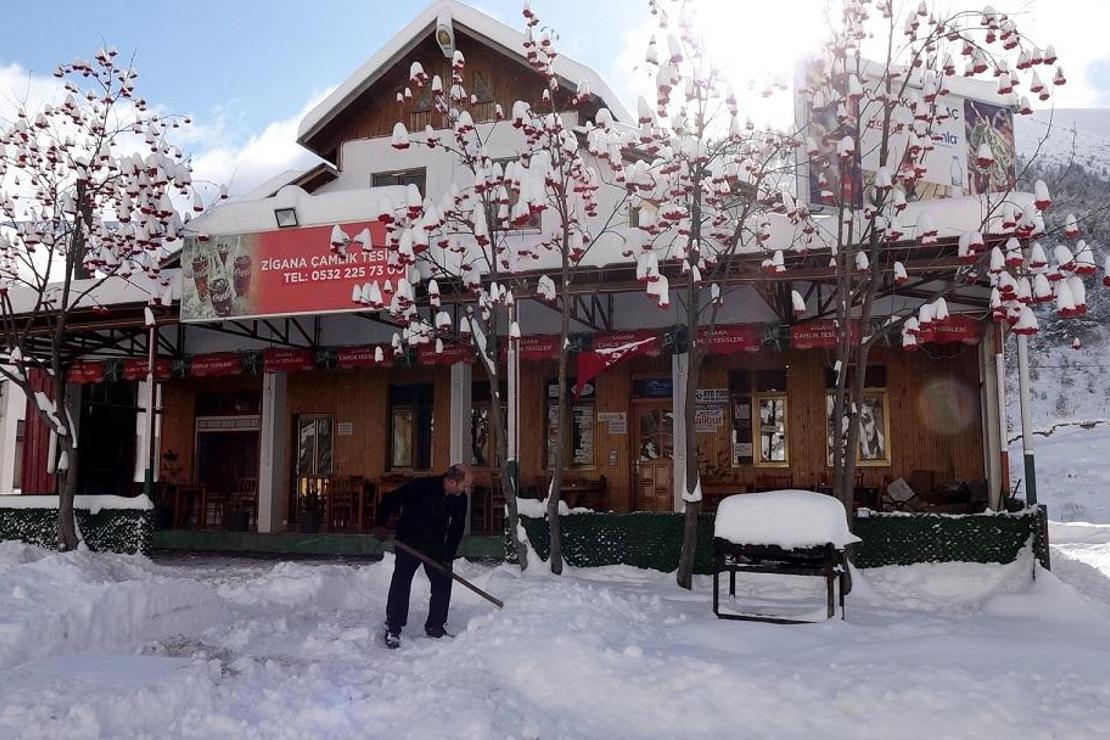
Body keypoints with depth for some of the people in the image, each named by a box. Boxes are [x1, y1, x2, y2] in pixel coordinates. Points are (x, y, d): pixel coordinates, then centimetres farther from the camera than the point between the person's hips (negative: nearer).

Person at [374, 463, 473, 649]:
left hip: (435, 546, 4)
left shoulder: (460, 499, -10)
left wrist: (448, 557, -7)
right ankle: (392, 629, 1)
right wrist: (381, 525, -18)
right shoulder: (421, 486, -26)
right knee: (401, 583, -8)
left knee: (443, 583, 2)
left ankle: (435, 626, 17)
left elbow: (457, 529, -1)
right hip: (408, 541, -4)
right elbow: (389, 500, -16)